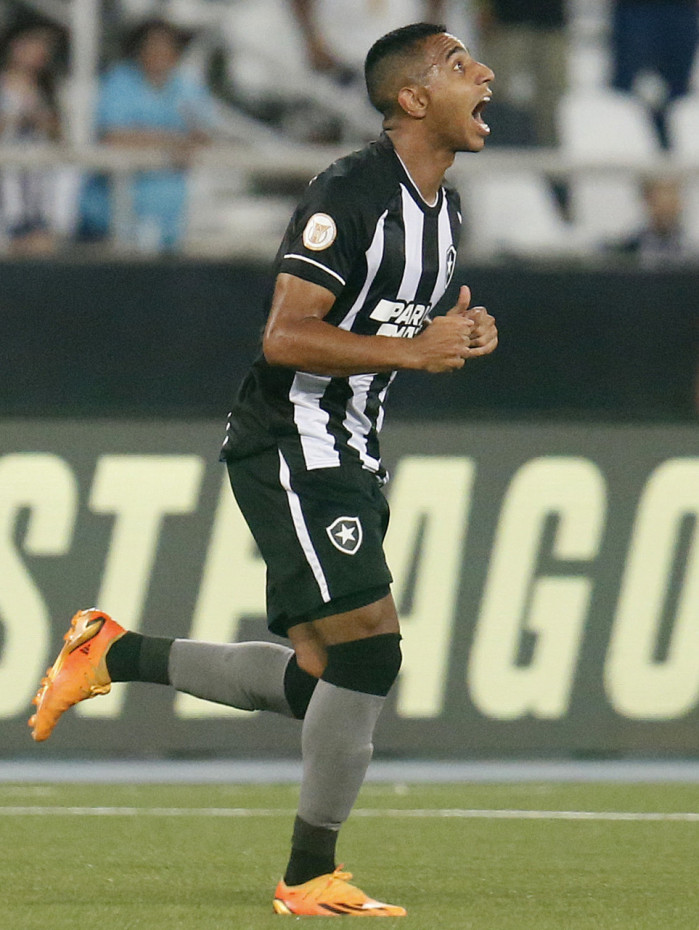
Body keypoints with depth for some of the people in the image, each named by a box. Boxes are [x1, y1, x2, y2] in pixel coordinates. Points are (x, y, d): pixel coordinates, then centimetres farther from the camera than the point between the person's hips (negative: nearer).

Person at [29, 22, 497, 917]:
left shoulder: (441, 206, 13)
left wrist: (458, 335, 4)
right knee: (367, 649, -14)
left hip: (348, 456, 10)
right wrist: (415, 350, -22)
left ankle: (112, 654, 21)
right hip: (291, 447, -10)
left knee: (319, 682, 8)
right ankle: (310, 877, -3)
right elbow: (285, 337, -21)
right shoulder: (349, 193, -17)